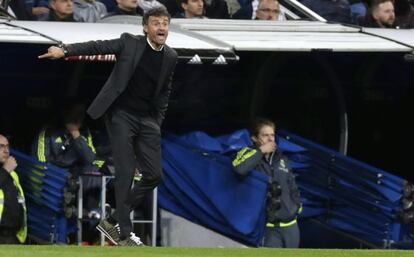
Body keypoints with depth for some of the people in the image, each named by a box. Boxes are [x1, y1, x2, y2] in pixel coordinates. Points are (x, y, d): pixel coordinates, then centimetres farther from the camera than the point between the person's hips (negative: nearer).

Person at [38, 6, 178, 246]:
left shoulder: (170, 56, 4)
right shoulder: (129, 43, -8)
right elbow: (97, 47, -11)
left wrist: (158, 121, 12)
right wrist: (65, 50, -23)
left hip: (147, 119, 5)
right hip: (122, 115, -5)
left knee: (154, 175, 0)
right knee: (125, 174, -9)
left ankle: (114, 221, 13)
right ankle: (124, 234, -5)